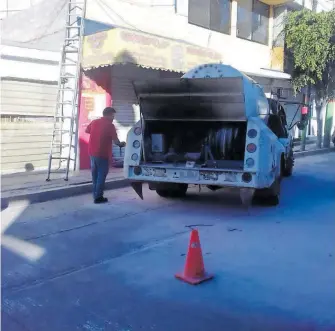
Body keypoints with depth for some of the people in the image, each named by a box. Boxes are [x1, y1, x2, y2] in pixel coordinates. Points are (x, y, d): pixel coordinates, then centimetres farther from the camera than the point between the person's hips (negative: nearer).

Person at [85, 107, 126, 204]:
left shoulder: (94, 122, 7)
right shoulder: (110, 125, -12)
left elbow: (86, 130, 25)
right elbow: (116, 141, -14)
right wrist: (121, 144, 7)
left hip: (92, 153, 7)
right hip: (102, 154, -7)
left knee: (95, 175, 16)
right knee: (101, 176, 0)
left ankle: (96, 195, 23)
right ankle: (98, 197, 1)